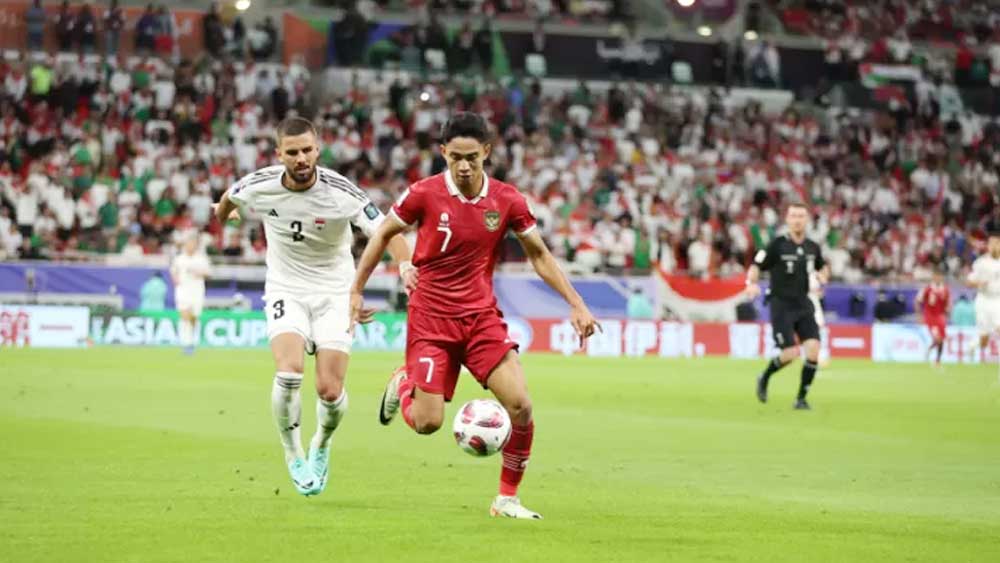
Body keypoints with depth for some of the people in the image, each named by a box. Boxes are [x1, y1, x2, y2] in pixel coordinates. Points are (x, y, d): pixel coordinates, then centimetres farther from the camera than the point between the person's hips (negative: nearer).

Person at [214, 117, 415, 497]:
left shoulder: (341, 192, -19)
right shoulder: (259, 187, -12)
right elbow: (230, 198, 13)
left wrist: (405, 265, -39)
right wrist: (223, 213, 36)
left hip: (334, 294, -1)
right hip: (286, 291, 1)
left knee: (330, 391, -10)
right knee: (289, 371, -25)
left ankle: (321, 445, 25)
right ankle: (293, 454, 0)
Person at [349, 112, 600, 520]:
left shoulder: (506, 200, -4)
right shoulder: (424, 194, -10)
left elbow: (539, 256, 8)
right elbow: (384, 234, 6)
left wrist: (576, 304, 3)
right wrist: (356, 290, 6)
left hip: (482, 316, 2)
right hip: (431, 317, -2)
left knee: (521, 405, -14)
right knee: (428, 422, -8)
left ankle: (507, 498, 4)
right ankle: (402, 383, 29)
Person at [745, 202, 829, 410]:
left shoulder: (812, 248, 5)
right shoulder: (777, 245, -8)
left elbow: (823, 267, 24)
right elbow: (756, 267, -8)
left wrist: (822, 275, 1)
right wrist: (751, 284, -29)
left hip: (804, 305, 4)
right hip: (781, 305, -4)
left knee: (813, 349, -12)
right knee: (790, 353, -13)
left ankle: (801, 398, 2)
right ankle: (764, 379, 19)